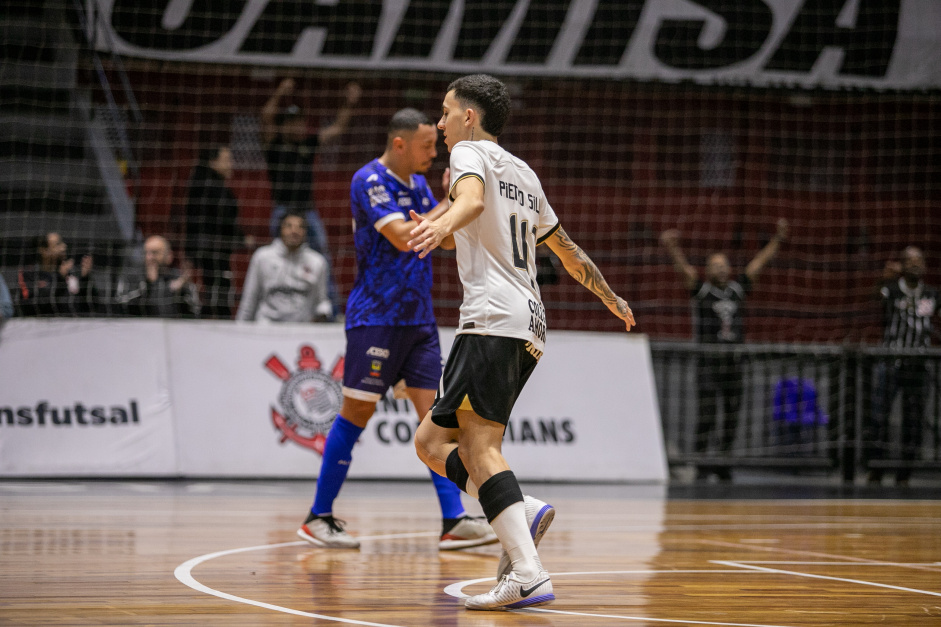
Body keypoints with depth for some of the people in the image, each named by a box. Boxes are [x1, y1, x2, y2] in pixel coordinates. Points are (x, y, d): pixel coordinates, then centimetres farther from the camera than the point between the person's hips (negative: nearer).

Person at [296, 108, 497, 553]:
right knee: (357, 412, -3)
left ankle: (454, 521, -4)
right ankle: (318, 518, 7)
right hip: (376, 316, -7)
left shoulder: (417, 183, 12)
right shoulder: (369, 181, -13)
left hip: (418, 317, 7)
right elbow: (403, 237, -24)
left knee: (433, 411, 0)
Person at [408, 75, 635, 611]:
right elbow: (567, 249, 38)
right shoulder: (524, 174, 28)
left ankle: (528, 574, -31)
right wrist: (612, 299, 52)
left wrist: (443, 225, -43)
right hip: (531, 329, 9)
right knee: (432, 439, 11)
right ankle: (523, 511, -8)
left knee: (480, 444, -18)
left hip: (494, 320, -9)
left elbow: (472, 199, -21)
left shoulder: (472, 151, 4)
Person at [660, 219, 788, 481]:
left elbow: (760, 262, 13)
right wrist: (672, 247, -31)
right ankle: (701, 463, -2)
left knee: (732, 415, 5)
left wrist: (778, 238, 9)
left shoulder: (737, 290, 11)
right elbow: (684, 268, -14)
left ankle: (723, 462, 14)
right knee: (707, 415, -7)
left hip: (734, 362, 4)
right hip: (708, 362, -4)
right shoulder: (701, 291, 1)